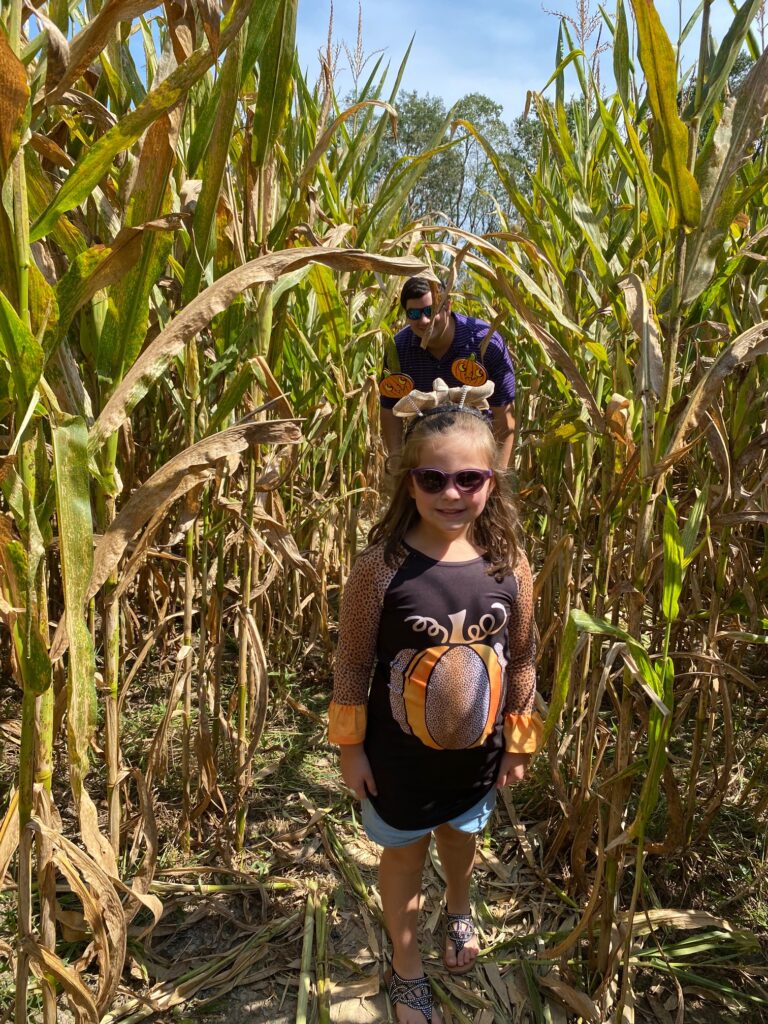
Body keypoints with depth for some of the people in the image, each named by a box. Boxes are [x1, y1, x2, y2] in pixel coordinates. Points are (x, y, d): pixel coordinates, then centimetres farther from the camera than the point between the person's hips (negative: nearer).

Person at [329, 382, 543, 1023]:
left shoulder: (509, 563, -15)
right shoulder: (382, 565, -23)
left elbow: (521, 658, -3)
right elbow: (352, 663, -13)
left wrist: (518, 743, 4)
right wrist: (350, 747, -6)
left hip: (477, 750, 3)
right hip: (400, 753, -2)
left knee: (462, 834, 29)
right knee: (404, 850, 20)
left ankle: (459, 910, 64)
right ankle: (407, 966, 48)